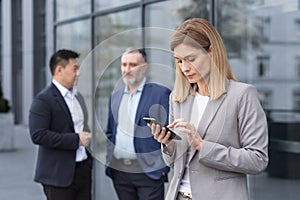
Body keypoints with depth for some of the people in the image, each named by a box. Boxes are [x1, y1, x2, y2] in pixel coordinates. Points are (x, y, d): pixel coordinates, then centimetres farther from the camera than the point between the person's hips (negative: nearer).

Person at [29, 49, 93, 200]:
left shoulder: (77, 96, 15)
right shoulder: (43, 100, -11)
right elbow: (38, 135, -20)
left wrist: (87, 137, 5)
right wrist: (76, 139, -20)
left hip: (83, 170, 7)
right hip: (59, 175, -7)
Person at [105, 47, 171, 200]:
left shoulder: (160, 93, -4)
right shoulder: (115, 96, 13)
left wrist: (164, 168, -10)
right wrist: (109, 162, 11)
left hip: (149, 171, -5)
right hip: (119, 171, 5)